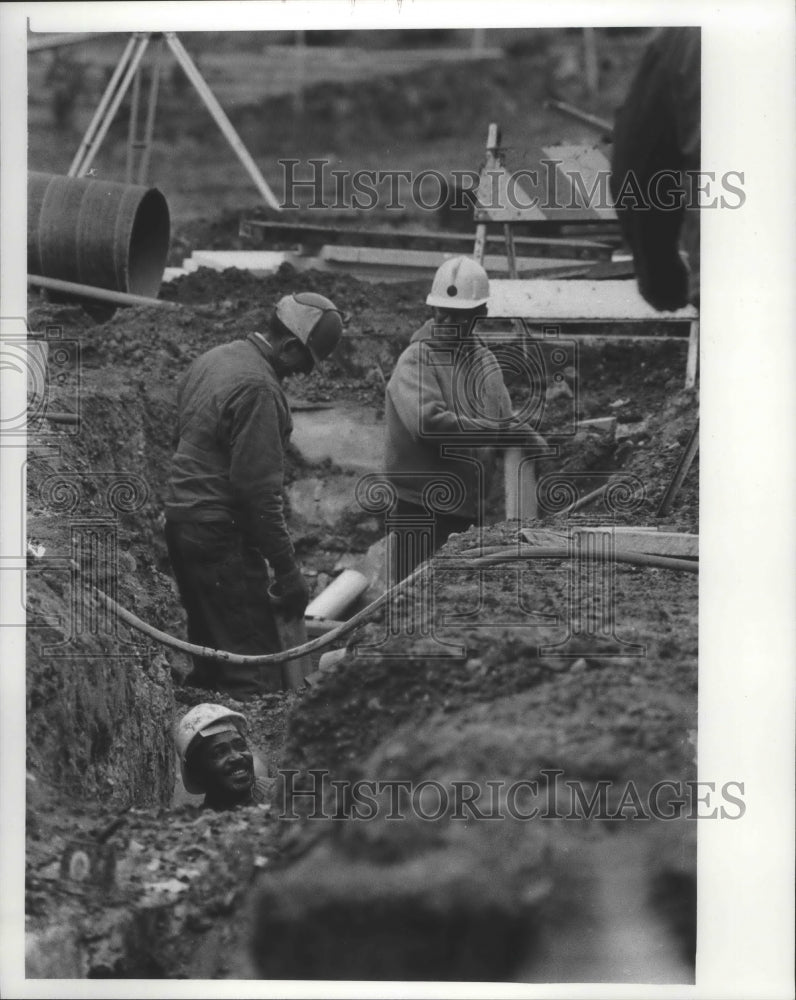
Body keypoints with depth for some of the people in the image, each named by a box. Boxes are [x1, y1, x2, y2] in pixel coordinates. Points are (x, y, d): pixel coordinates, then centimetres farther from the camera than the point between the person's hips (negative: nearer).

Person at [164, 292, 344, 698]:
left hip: (180, 518, 10)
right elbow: (259, 490, -22)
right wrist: (287, 570, -17)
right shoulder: (258, 389, -20)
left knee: (209, 647, 17)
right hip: (221, 535, -10)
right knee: (256, 675, -9)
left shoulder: (212, 359, 11)